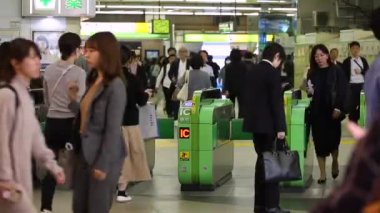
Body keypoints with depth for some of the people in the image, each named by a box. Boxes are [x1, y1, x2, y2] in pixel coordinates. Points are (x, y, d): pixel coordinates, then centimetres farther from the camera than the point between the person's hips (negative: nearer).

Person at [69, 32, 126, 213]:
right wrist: (74, 100, 1)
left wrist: (103, 164, -19)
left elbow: (113, 129, -18)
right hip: (85, 153, 8)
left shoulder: (115, 86, -15)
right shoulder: (93, 81, 10)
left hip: (103, 157, -8)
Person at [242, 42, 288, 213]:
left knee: (262, 160, 13)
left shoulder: (251, 72, 10)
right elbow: (277, 102, -17)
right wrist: (280, 127, -15)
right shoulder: (273, 73, -13)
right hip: (268, 124, -8)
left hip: (254, 122, 8)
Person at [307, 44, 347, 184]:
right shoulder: (312, 73, 7)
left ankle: (335, 162, 33)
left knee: (332, 139, 0)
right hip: (317, 112, 3)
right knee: (319, 141, 2)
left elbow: (343, 91, -6)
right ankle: (323, 174, 10)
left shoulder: (337, 71, -3)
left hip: (332, 111, -3)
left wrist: (338, 108, -14)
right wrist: (309, 92, -7)